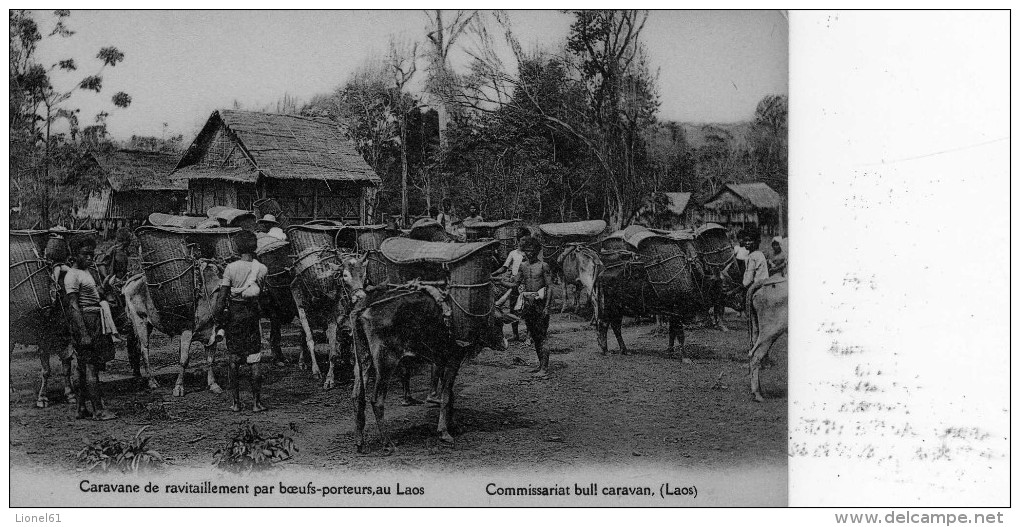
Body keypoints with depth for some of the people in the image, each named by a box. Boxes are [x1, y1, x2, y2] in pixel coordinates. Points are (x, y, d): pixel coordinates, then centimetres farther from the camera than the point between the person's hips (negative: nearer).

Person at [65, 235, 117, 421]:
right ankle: (98, 410, -7)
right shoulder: (72, 275, -10)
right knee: (89, 366, -7)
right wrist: (84, 334, -20)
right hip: (85, 322, -8)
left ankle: (82, 408, 15)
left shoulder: (92, 271, 16)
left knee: (86, 366, 10)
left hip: (98, 321, 9)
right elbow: (73, 307, -15)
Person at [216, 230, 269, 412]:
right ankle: (257, 402, 2)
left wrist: (221, 310, -1)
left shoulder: (231, 268, -9)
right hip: (252, 312, 0)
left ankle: (236, 402, 8)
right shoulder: (262, 269, -6)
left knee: (234, 358, 7)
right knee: (254, 359, 4)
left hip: (234, 311, 0)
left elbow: (223, 294, -11)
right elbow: (260, 291, 2)